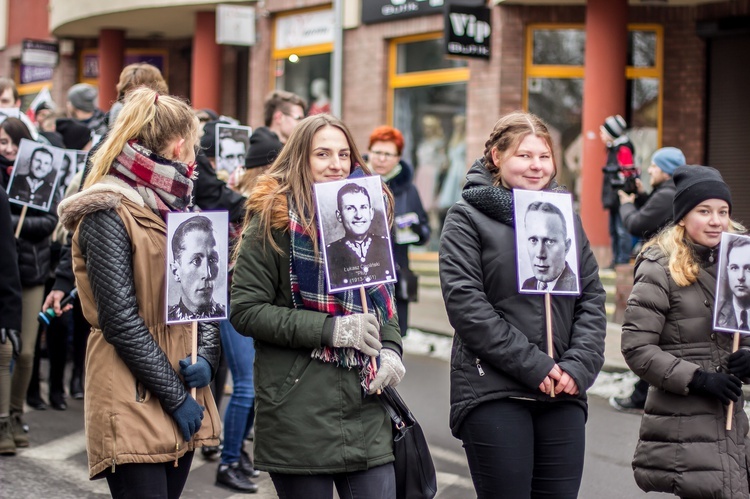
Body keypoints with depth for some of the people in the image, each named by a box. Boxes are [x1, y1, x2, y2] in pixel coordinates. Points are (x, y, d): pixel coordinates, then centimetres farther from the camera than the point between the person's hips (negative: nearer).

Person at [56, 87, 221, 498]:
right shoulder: (109, 215, -10)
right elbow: (120, 320, -16)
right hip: (135, 404, -8)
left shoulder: (172, 209, 16)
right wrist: (176, 397, -14)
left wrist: (206, 358, -5)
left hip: (184, 400, 8)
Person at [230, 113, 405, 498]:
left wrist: (391, 350, 2)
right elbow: (245, 311, -10)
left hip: (365, 403, 5)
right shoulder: (273, 220, -4)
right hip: (299, 408, -5)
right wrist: (329, 329, -17)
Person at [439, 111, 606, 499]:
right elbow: (465, 303, -10)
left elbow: (592, 299, 14)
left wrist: (579, 365, -4)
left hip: (563, 394, 5)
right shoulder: (468, 217, 1)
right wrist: (533, 365, -14)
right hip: (494, 392, -4)